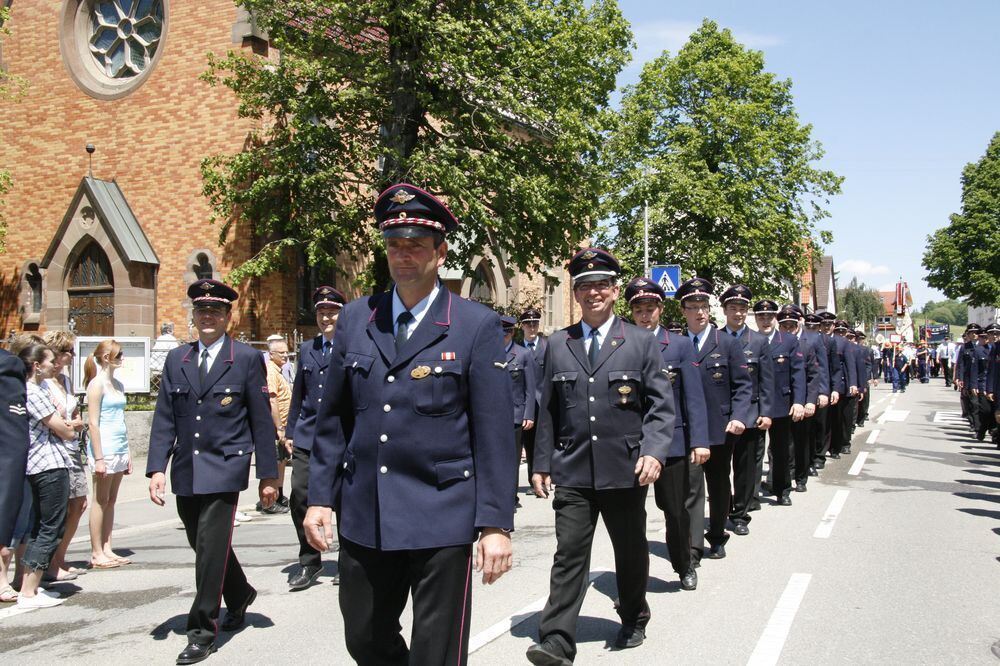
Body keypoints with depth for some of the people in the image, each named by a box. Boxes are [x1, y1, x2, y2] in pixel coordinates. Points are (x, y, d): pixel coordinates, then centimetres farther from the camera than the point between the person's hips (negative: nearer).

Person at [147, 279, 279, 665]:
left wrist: (268, 473, -3)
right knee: (206, 546, 15)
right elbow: (164, 419, 9)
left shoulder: (247, 359, -1)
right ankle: (239, 596, 39)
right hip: (185, 471, 5)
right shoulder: (176, 360, 11)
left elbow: (261, 420, -1)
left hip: (224, 469, -5)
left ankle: (202, 631, 4)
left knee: (211, 547, -8)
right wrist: (157, 468, -1)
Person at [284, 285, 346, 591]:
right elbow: (298, 394, 17)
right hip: (307, 437, 4)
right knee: (300, 496, -1)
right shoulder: (306, 349, 13)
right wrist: (290, 431, 14)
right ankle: (309, 563, 14)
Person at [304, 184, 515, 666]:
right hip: (362, 517, 4)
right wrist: (320, 497, 6)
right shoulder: (355, 319, 7)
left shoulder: (477, 326, -5)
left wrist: (495, 524, -10)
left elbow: (495, 433, -7)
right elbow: (333, 418, 11)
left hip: (442, 520, -4)